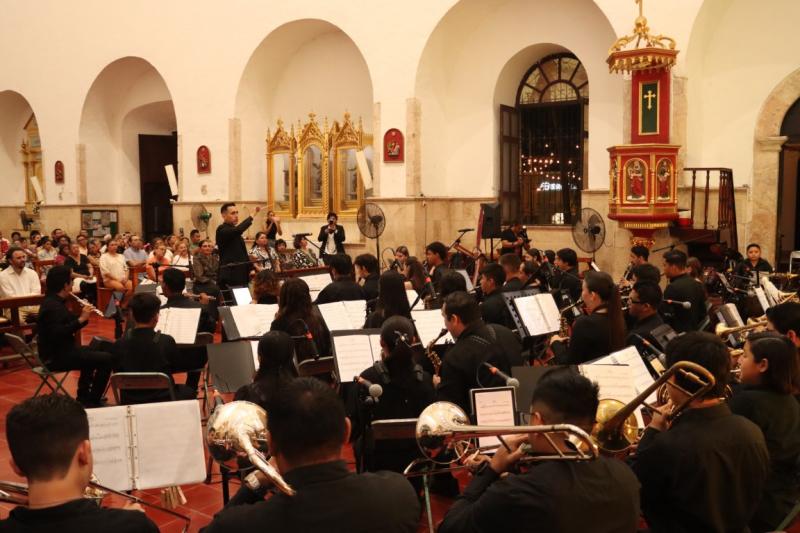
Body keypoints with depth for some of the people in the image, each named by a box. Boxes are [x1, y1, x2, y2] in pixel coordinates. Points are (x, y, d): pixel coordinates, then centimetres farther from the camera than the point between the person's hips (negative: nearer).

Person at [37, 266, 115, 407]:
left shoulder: (55, 301, 11)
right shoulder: (52, 306, -21)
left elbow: (67, 325, 13)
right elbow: (57, 333, -34)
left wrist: (84, 317, -2)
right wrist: (81, 319, -29)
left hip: (59, 351, 11)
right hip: (56, 356, -11)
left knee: (91, 352, 33)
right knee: (107, 359, -15)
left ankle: (83, 397, 36)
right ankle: (92, 401, -3)